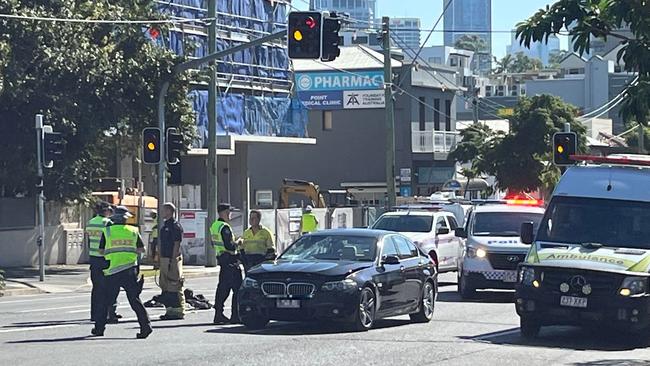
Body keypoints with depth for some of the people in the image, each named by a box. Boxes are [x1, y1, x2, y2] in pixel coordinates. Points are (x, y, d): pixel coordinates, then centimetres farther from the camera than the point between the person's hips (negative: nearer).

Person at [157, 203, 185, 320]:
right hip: (164, 259, 10)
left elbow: (176, 245, -16)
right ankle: (170, 310, 17)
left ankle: (178, 311, -5)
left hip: (173, 259, -10)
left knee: (174, 286, -8)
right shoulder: (165, 225, 18)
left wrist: (172, 261, -21)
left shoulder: (175, 226, -11)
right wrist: (161, 259, 19)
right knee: (165, 286, 11)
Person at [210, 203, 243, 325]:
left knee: (222, 287, 12)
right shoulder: (225, 227, -18)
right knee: (237, 288, -6)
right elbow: (229, 246, -24)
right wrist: (237, 244, -5)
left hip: (221, 259, 10)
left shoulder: (214, 226, 12)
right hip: (230, 260, -10)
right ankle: (235, 316, -7)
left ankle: (218, 314, 12)